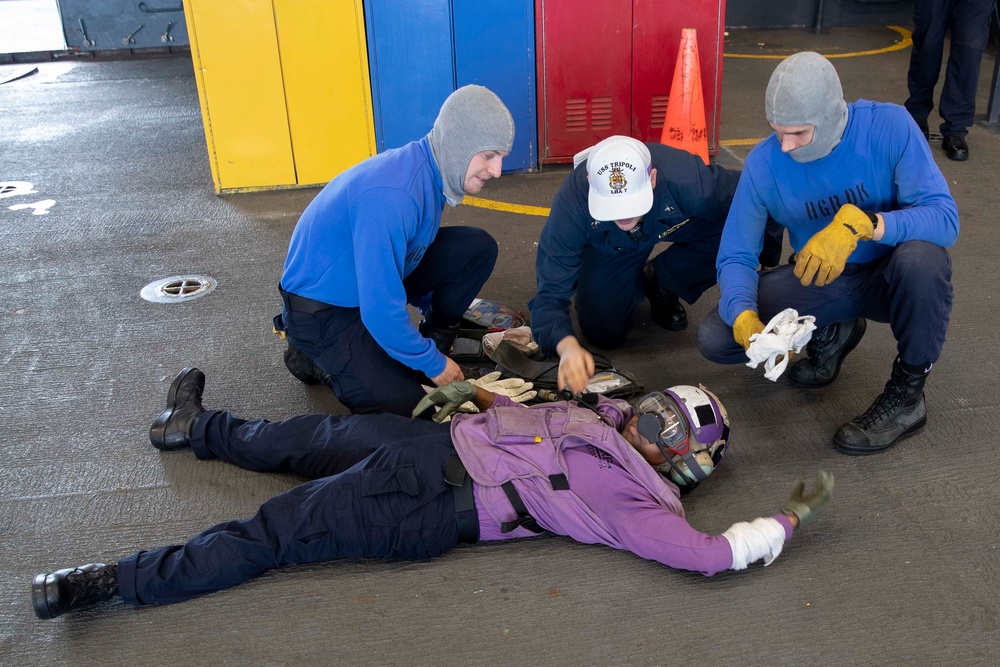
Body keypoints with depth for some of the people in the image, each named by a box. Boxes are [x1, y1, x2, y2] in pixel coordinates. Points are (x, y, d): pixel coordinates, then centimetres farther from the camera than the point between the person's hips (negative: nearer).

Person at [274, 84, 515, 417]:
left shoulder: (430, 172, -6)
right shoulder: (391, 195, -35)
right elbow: (380, 311, -31)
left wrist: (438, 313, 22)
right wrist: (433, 364, -17)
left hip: (374, 276, 8)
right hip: (323, 311, -8)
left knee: (478, 248, -6)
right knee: (403, 404, -19)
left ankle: (434, 339, 9)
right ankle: (315, 357, 4)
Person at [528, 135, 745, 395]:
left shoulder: (687, 178, -42)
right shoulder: (572, 202, -41)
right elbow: (551, 291, -40)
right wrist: (567, 346, -57)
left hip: (675, 225, 1)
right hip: (608, 250, -1)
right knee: (604, 334, -14)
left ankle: (660, 282, 1)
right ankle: (639, 285, 20)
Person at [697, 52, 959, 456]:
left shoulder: (889, 126, -21)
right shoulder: (764, 164, -15)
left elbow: (945, 217, -28)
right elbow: (736, 257, -12)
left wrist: (862, 223, -47)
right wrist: (745, 321, -32)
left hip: (888, 277, -2)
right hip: (819, 283, 3)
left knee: (921, 257, -39)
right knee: (714, 338, -16)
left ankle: (906, 393, -13)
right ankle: (830, 332, 12)